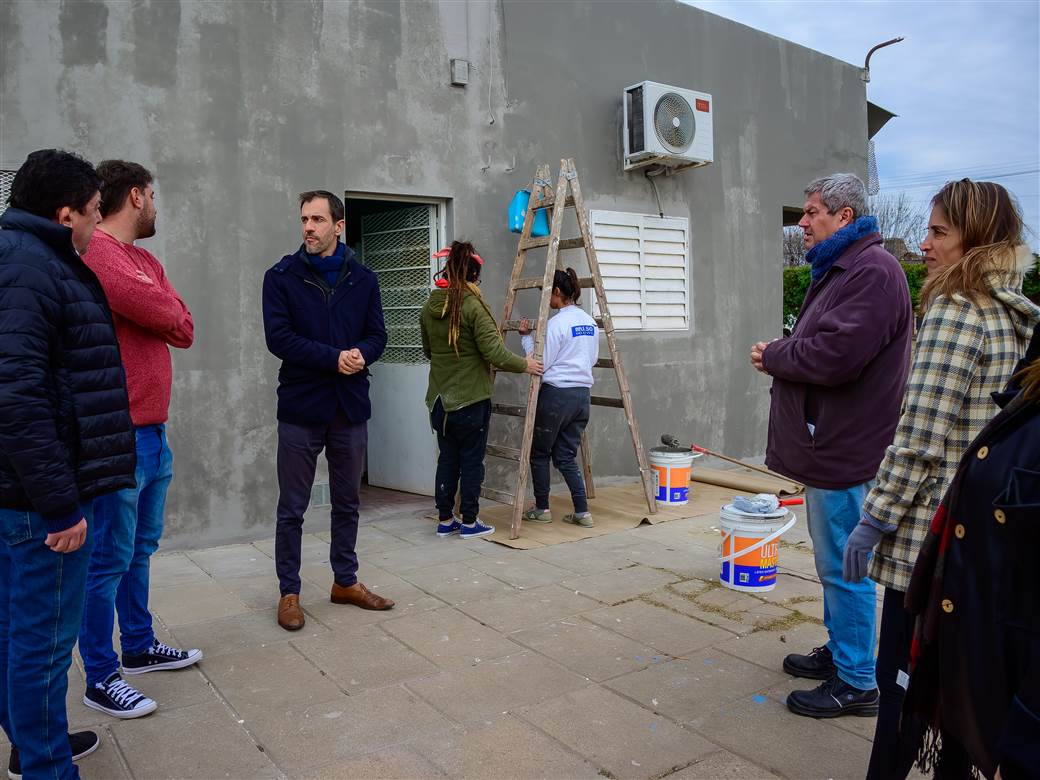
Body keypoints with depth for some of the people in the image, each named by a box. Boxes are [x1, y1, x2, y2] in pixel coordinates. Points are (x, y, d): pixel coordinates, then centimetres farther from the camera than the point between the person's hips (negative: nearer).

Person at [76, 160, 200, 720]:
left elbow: (185, 331, 7)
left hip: (152, 431, 9)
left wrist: (159, 314, -9)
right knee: (110, 559, 1)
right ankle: (100, 679, 15)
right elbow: (172, 319, -19)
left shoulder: (145, 260, 15)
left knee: (140, 549, 19)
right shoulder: (97, 254, -16)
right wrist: (163, 313, 0)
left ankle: (139, 647, 35)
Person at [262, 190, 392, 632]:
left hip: (350, 406, 3)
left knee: (347, 503, 15)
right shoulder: (281, 277, -2)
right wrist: (334, 358, -19)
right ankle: (289, 592, 19)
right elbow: (278, 337, -11)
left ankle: (345, 581, 30)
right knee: (292, 508, 5)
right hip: (300, 407, -3)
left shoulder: (363, 279, 7)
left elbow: (377, 335, 5)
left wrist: (360, 354, -17)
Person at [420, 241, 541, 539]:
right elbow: (494, 352, -18)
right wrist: (524, 364, -3)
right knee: (471, 461, 6)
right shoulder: (473, 306, -16)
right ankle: (469, 522, 15)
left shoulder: (429, 307, 3)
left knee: (447, 458, 14)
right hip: (471, 399, -6)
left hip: (440, 398, 6)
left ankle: (445, 520, 21)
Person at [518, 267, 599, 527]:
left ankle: (542, 509, 19)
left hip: (555, 394, -7)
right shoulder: (590, 322, 10)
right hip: (582, 395, 7)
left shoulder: (557, 323, -13)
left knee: (539, 453, 11)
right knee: (566, 456, 13)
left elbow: (540, 363, -12)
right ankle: (582, 512, 6)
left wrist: (527, 337, -4)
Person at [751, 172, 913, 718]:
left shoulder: (872, 270, -17)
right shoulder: (840, 269, 18)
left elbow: (835, 356, -27)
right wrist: (781, 355, 0)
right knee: (834, 562, 20)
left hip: (844, 450, -11)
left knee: (844, 567, -1)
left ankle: (857, 682, 12)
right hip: (829, 444, 11)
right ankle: (839, 652, 35)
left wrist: (774, 356, -11)